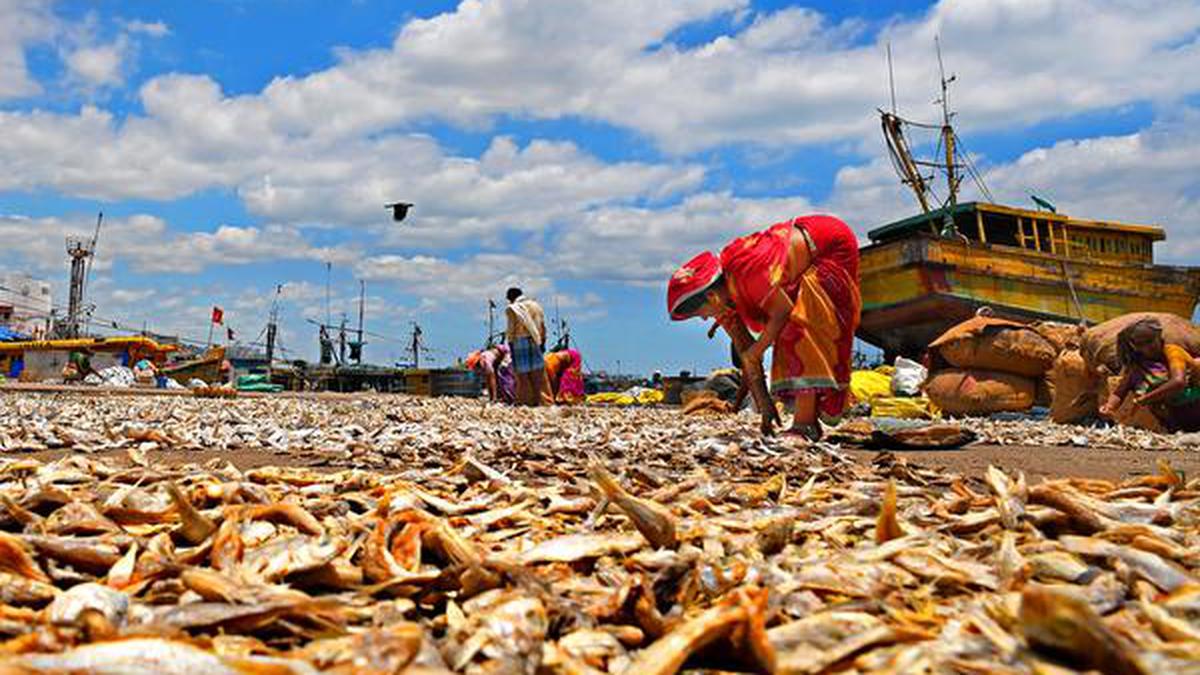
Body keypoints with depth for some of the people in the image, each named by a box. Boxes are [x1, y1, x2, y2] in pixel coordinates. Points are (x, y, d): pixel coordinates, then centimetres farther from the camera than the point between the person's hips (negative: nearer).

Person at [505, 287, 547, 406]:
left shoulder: (512, 309, -5)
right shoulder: (535, 305, 12)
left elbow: (511, 328, -10)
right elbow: (543, 326, 13)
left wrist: (510, 342, -2)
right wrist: (543, 342, 18)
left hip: (520, 341, -5)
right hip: (535, 341, 5)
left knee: (522, 374, -1)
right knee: (536, 372, 9)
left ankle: (525, 401, -1)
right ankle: (537, 400, 13)